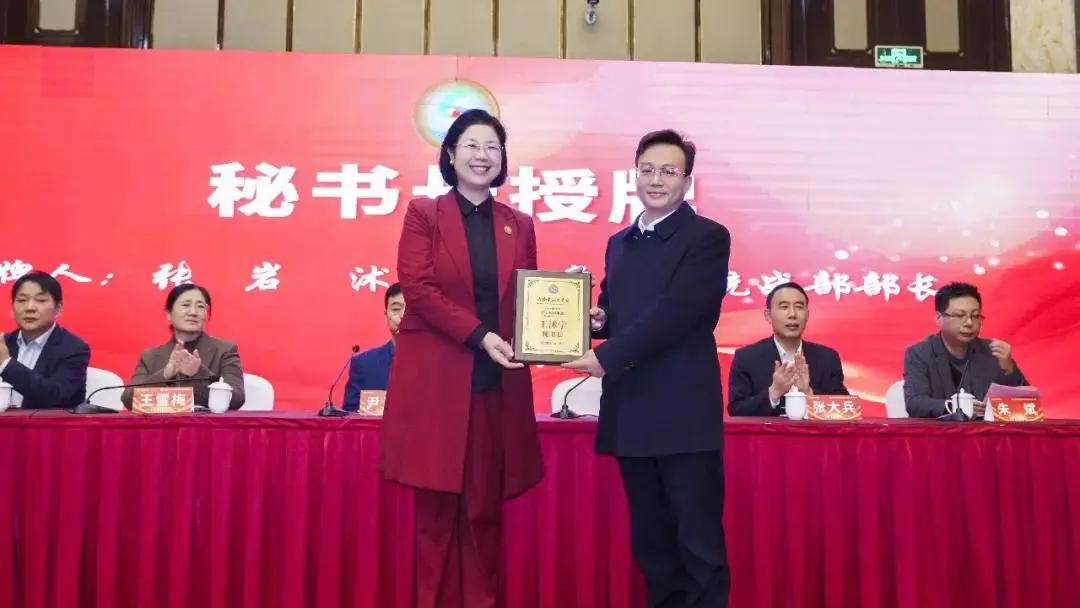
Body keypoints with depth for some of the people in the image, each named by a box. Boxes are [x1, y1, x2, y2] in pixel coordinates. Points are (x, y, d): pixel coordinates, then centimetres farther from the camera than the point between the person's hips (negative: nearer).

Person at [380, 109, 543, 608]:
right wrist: (480, 334, -16)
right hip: (436, 380, -3)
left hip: (498, 383, 3)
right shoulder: (423, 214, 4)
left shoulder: (519, 225, 13)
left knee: (486, 508, 7)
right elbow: (416, 287, -7)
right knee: (437, 508, 3)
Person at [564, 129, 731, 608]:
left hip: (684, 414, -6)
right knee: (650, 541, 15)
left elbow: (674, 313, -16)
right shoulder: (619, 243, 17)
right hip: (630, 413, 7)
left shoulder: (708, 238, -5)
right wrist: (598, 320, 0)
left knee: (699, 543, 0)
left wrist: (607, 356, -19)